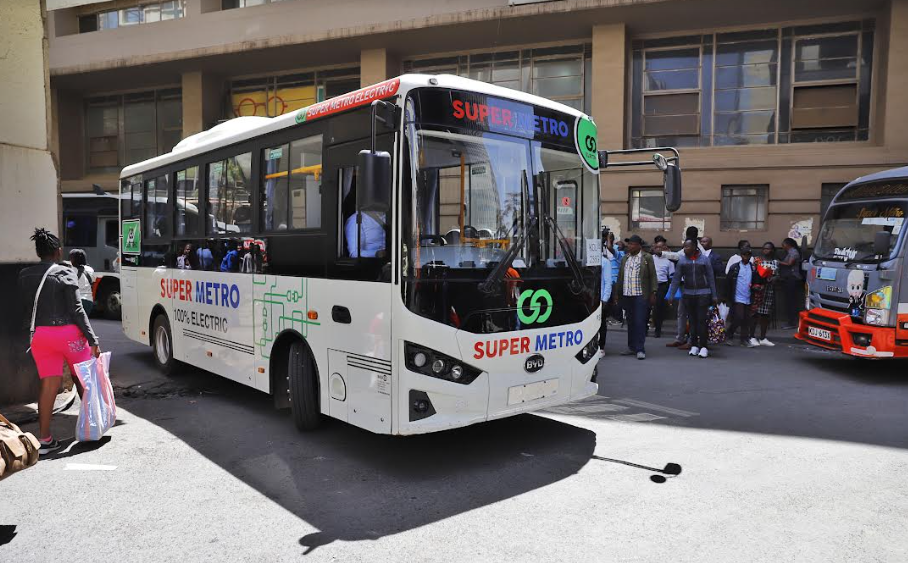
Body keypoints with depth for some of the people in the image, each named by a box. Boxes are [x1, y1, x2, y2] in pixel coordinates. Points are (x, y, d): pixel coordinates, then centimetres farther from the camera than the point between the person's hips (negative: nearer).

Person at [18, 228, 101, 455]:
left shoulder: (24, 276, 7)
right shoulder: (65, 272, -7)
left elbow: (25, 309, 8)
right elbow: (76, 309, -11)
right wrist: (93, 340, -11)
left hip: (39, 335, 4)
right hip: (67, 332, -4)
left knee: (48, 385, 5)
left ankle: (44, 439, 3)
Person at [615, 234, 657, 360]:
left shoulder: (647, 257, 0)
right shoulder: (625, 258, 14)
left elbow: (652, 276, -1)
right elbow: (620, 277, 15)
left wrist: (653, 293, -7)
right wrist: (618, 293, 11)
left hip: (640, 295, -5)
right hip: (627, 295, 5)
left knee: (640, 322, -7)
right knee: (630, 322, 10)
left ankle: (640, 349, -4)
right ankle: (632, 347, 18)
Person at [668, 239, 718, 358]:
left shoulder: (704, 259, -2)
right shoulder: (682, 260, 2)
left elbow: (711, 278, 1)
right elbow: (676, 279, 3)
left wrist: (714, 296, 0)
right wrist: (671, 295, 0)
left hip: (703, 294, -2)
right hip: (688, 294, 2)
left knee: (701, 320, -5)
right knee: (692, 320, 7)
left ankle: (703, 346, 1)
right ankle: (694, 346, 14)